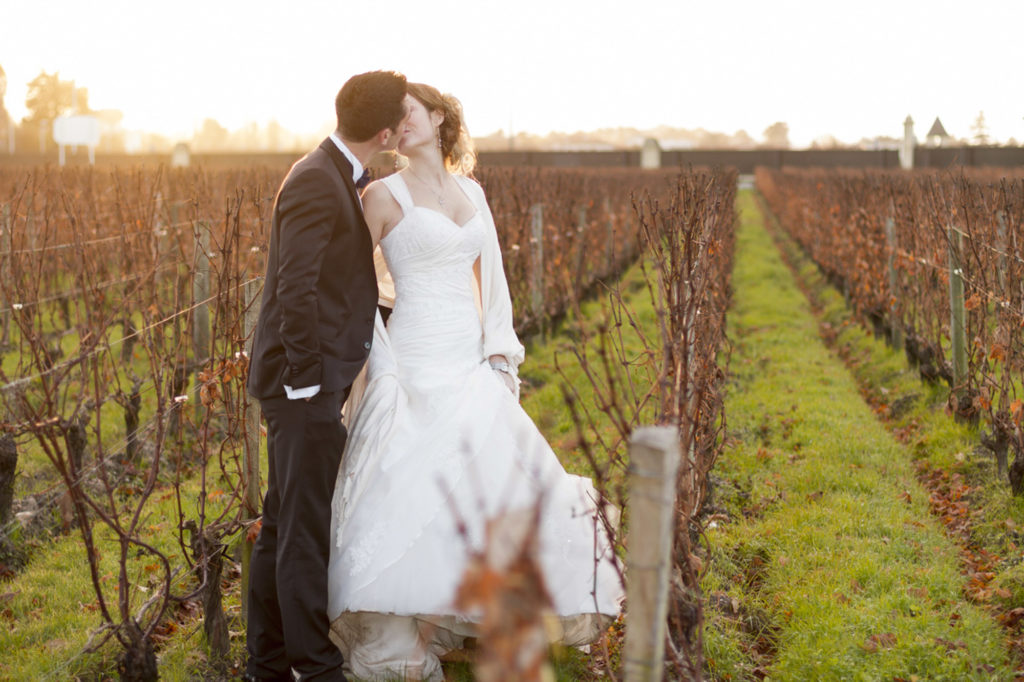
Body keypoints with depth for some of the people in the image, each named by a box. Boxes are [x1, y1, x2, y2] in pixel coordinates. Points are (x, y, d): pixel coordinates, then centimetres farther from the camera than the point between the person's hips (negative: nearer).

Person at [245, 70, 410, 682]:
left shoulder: (338, 177, 15)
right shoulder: (317, 180, -16)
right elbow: (295, 287, -22)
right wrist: (307, 379, -19)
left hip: (317, 382, 10)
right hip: (305, 384, -10)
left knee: (282, 528, 15)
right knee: (306, 531, -2)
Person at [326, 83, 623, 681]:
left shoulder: (472, 192, 14)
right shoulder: (386, 194, -2)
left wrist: (500, 356, 9)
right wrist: (382, 365, -11)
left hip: (473, 369, 6)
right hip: (417, 371, -6)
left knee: (508, 487, 8)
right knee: (412, 497, -10)